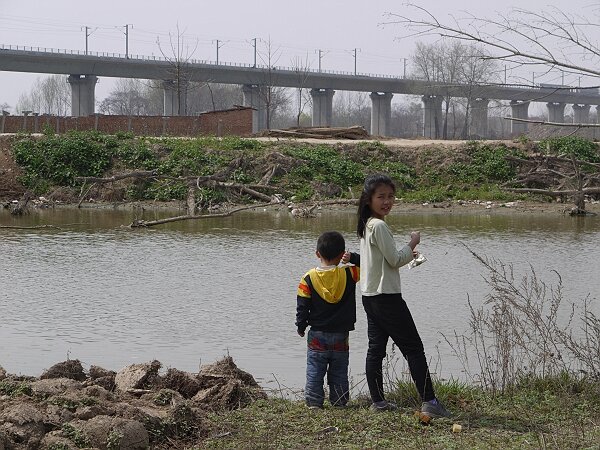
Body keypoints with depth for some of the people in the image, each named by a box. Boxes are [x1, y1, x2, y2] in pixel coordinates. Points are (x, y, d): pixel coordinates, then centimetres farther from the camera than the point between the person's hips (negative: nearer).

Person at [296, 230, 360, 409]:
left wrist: (301, 327, 7)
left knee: (315, 371, 8)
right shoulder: (349, 274, -11)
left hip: (317, 335, -1)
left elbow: (302, 307, -6)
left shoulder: (308, 278, -10)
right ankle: (339, 402, 13)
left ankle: (314, 402, 6)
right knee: (339, 372, 11)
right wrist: (353, 257, 3)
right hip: (341, 335, 1)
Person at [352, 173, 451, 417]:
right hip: (387, 297, -9)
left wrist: (406, 255, 13)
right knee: (413, 348, -6)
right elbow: (395, 260, -15)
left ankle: (378, 400, 14)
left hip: (370, 296, 9)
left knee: (376, 348, 10)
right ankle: (429, 401, -8)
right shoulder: (380, 226, -17)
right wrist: (412, 245, -1)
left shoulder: (366, 225, 12)